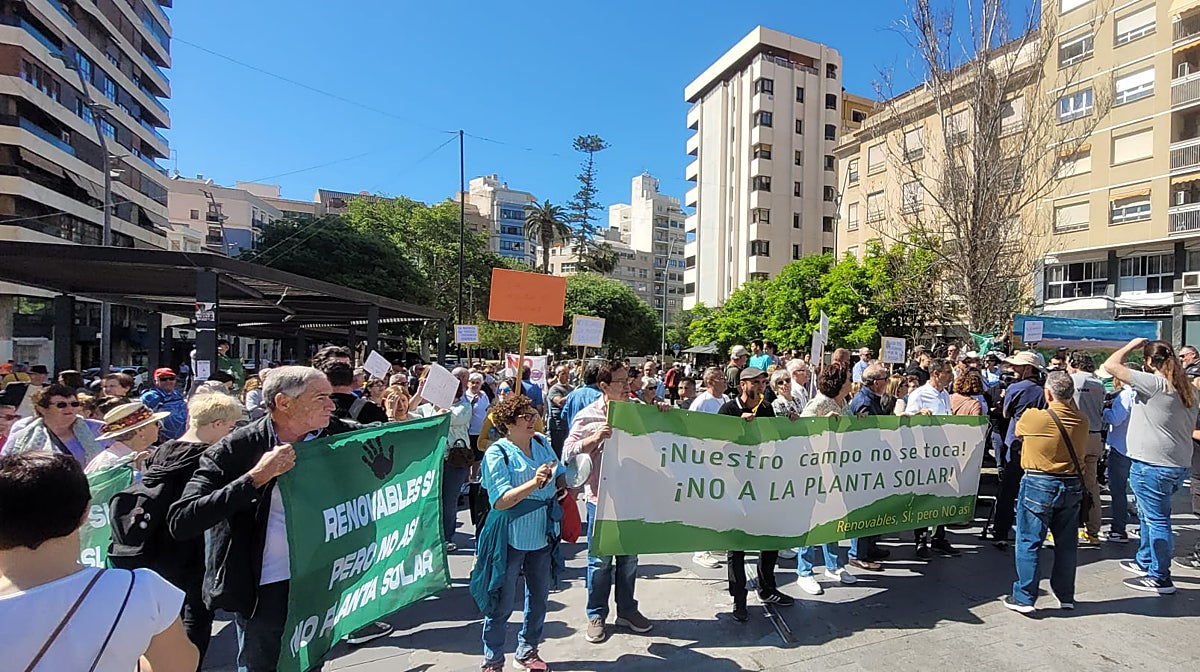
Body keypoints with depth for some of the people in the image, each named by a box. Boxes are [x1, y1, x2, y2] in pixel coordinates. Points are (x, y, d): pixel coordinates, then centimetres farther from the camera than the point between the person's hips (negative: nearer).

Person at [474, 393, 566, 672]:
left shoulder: (543, 443, 1)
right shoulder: (497, 453, -15)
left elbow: (560, 472, 17)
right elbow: (500, 501, -23)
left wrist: (562, 486, -4)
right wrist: (533, 483, -34)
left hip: (542, 536, 6)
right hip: (510, 538, -5)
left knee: (539, 597, 18)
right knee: (502, 603, 9)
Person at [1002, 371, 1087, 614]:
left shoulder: (1033, 417, -14)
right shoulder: (1081, 422, -2)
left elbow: (1017, 430, 5)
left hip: (1038, 485, -5)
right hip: (1072, 486, 5)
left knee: (1029, 542, 2)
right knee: (1066, 543, 16)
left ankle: (1024, 598, 6)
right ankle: (1066, 596, 27)